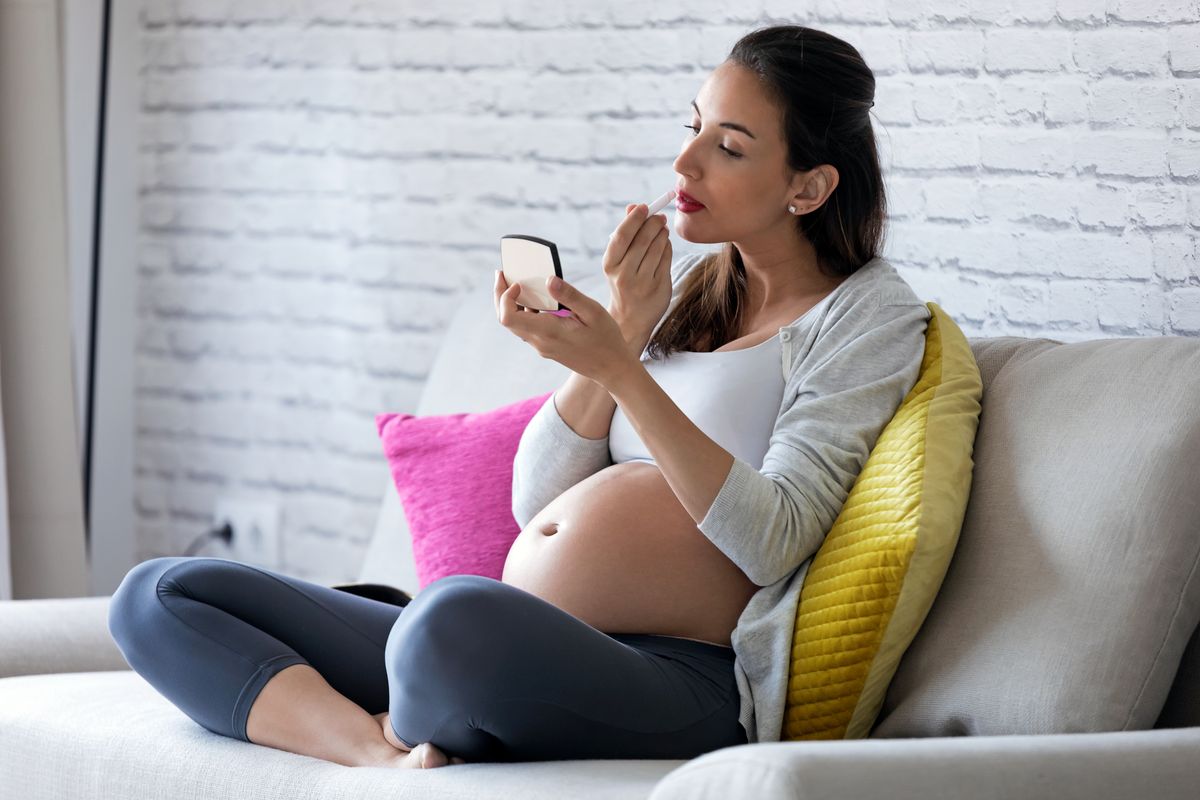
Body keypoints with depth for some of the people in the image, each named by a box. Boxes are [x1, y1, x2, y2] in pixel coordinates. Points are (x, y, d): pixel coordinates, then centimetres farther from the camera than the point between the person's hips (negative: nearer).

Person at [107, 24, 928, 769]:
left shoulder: (869, 315, 1)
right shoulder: (681, 289, 21)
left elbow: (769, 542, -13)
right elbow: (538, 506, 13)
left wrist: (621, 371, -19)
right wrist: (625, 331, 0)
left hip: (685, 682, -8)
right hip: (556, 654, 8)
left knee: (459, 612, -42)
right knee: (157, 598, -1)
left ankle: (409, 740, -10)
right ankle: (386, 756, -21)